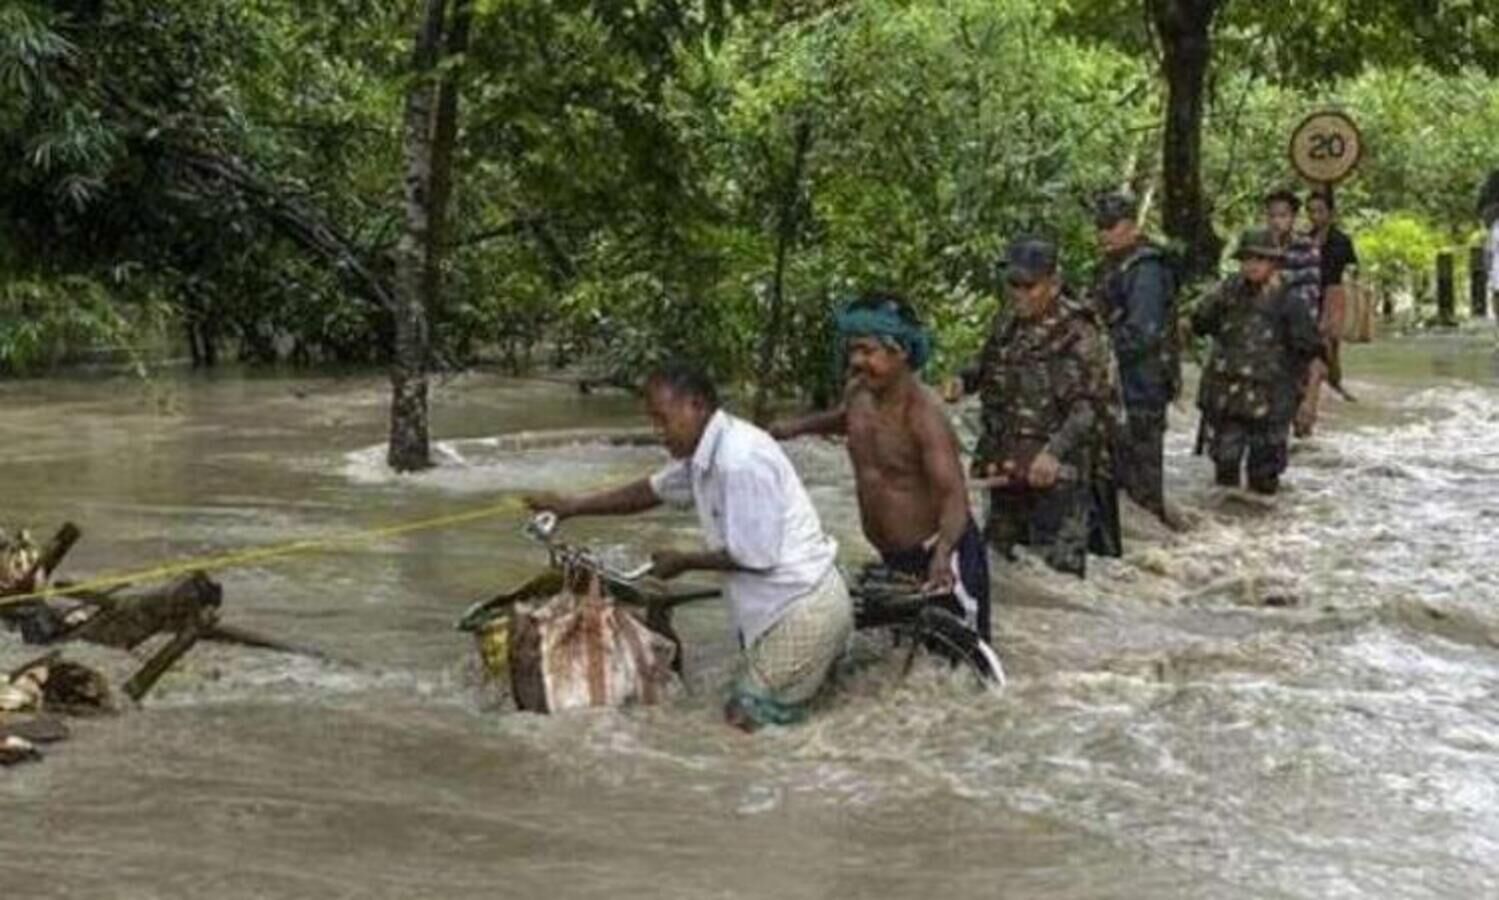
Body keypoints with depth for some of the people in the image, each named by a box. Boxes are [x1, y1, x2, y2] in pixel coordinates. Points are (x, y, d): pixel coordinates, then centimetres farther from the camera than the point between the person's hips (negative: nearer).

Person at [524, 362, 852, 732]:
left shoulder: (740, 460, -23)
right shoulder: (705, 453, 7)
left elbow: (755, 557, -20)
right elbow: (654, 490, 22)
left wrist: (684, 562, -5)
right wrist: (572, 506, 18)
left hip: (801, 610, -10)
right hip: (791, 604, 10)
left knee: (744, 719, -2)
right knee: (745, 711, 19)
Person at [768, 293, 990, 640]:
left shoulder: (924, 414, -25)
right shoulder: (859, 394, -2)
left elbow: (954, 495, -34)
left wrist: (942, 553, -51)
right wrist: (799, 426, 10)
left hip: (940, 558, -8)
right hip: (894, 559, 8)